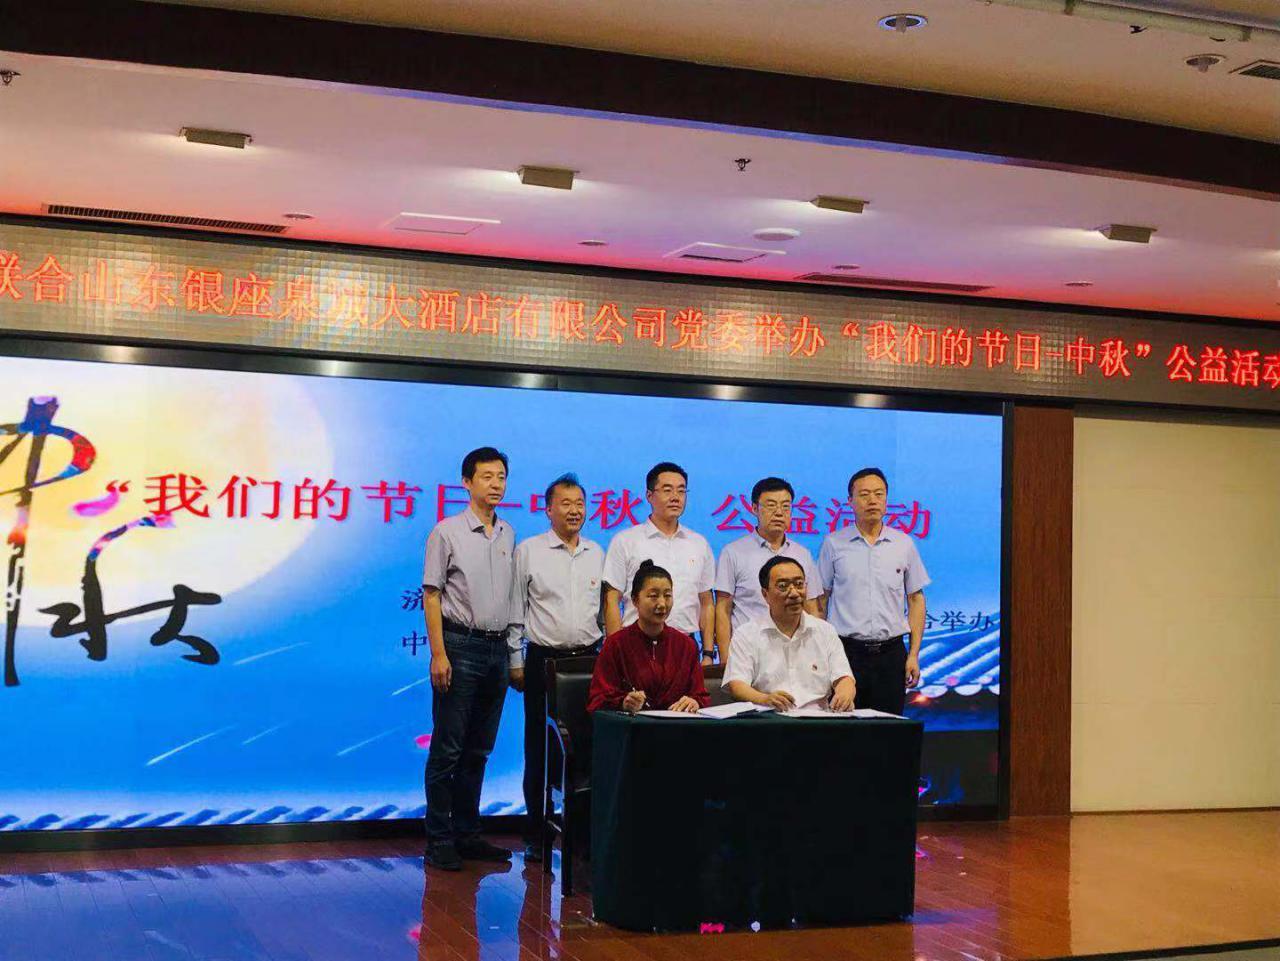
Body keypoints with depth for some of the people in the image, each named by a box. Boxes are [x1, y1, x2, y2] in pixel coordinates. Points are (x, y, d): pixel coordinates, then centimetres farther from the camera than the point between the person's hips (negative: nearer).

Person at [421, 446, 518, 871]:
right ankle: (439, 840, 4)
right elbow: (431, 595, -6)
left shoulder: (508, 535, 13)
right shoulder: (447, 532, -4)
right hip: (460, 645, -6)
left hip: (496, 649, 6)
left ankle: (467, 833, 19)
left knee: (478, 749, 11)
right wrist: (439, 654, -13)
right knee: (447, 748, -3)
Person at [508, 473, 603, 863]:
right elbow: (515, 610, 3)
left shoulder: (597, 554, 12)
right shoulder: (528, 551, 1)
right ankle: (536, 835, 10)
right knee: (540, 748, 2)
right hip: (544, 660, -3)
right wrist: (515, 663, -1)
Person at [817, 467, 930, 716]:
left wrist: (914, 654, 3)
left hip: (891, 652, 1)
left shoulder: (904, 544, 7)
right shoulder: (833, 544, 3)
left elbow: (916, 599, 10)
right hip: (846, 651, -1)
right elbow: (820, 599, 7)